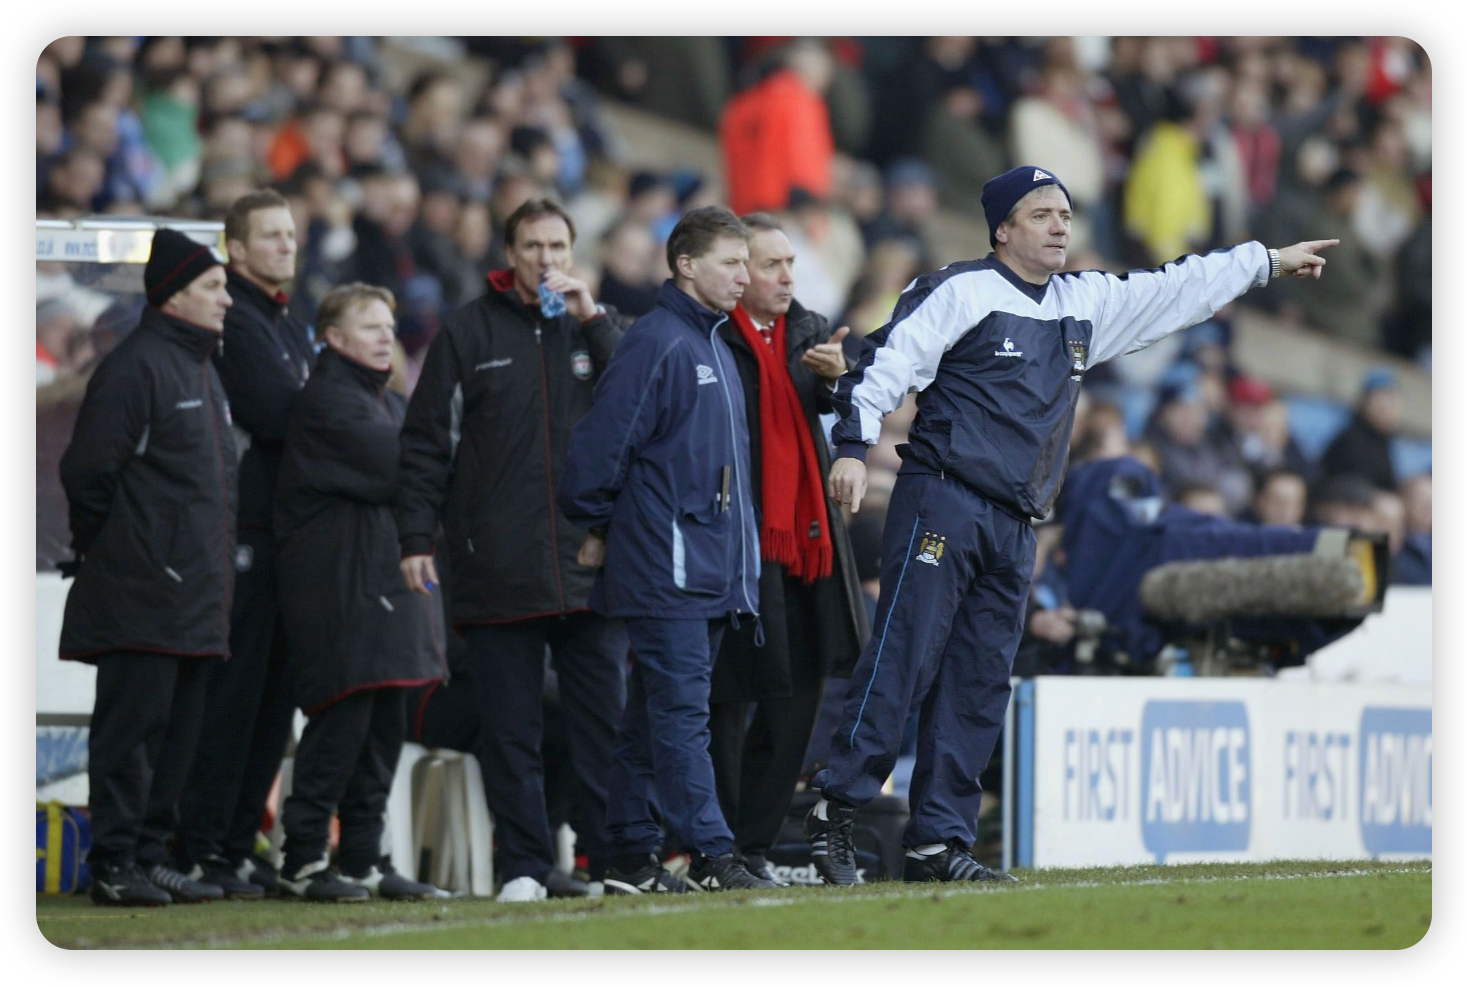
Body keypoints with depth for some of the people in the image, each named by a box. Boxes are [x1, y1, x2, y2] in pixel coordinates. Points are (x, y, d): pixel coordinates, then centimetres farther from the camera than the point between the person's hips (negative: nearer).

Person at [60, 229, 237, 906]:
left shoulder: (203, 370, 20)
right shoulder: (135, 367, -11)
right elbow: (88, 470, -14)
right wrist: (102, 545, -8)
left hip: (196, 591, 9)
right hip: (144, 595, -9)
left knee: (178, 729, 10)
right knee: (132, 723, -8)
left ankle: (149, 856, 15)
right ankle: (114, 866, -7)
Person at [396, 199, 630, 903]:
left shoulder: (597, 328, 12)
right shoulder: (470, 331, 8)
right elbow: (425, 441, 7)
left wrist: (594, 321, -8)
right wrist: (417, 537, -1)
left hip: (590, 567, 1)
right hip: (498, 572, -1)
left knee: (603, 723, 1)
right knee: (511, 730, 1)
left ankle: (611, 858, 6)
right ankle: (525, 866, 5)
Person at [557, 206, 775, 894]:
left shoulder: (715, 346, 19)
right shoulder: (657, 342, -11)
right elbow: (603, 441, -14)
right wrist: (596, 527, -5)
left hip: (712, 571, 9)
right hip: (664, 565, -9)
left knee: (653, 718, 10)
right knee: (679, 712, -10)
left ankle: (631, 858, 12)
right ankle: (709, 854, -14)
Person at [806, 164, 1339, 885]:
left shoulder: (1086, 304, 18)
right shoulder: (960, 291, -4)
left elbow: (1177, 290, 28)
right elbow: (888, 361, -11)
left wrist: (1267, 261, 31)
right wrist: (853, 446, -22)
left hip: (1015, 528, 7)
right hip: (941, 506, -7)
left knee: (980, 685, 4)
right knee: (903, 660, -13)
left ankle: (938, 840, 5)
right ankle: (838, 807, -10)